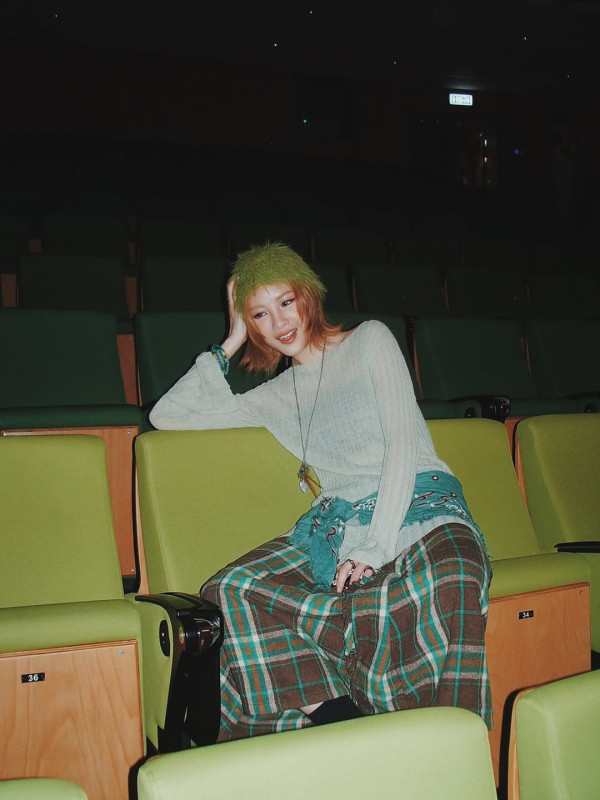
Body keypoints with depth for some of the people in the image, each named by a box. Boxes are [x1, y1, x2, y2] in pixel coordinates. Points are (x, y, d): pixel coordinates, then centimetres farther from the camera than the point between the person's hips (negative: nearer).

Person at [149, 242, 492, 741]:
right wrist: (230, 344, 19)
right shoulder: (277, 396, 22)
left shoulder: (370, 340, 10)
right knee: (232, 591, -24)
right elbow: (166, 416, 22)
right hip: (338, 527, 4)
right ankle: (337, 720, -28)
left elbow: (403, 442, -2)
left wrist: (374, 546, -14)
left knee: (448, 581, -40)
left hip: (417, 509, -4)